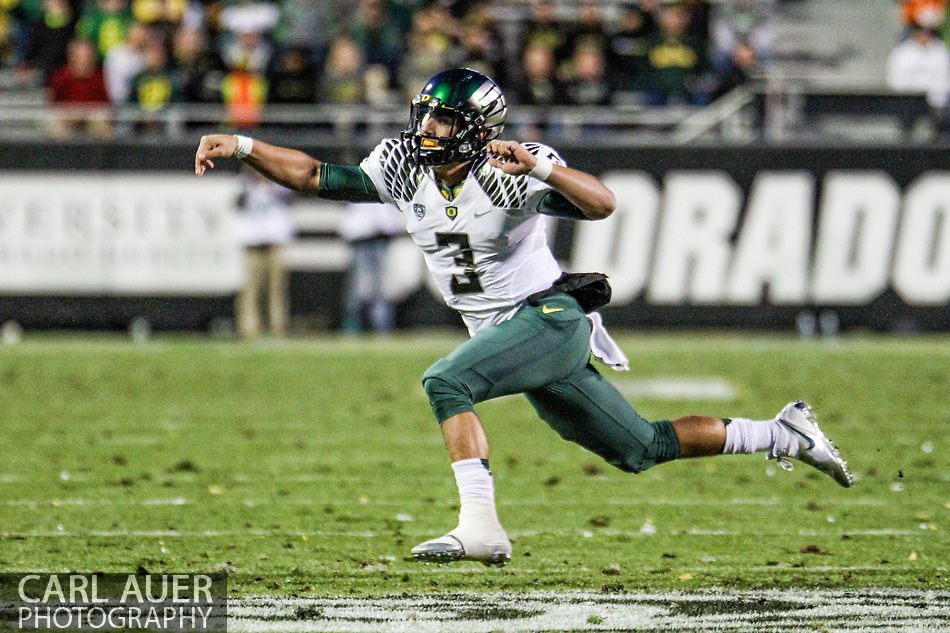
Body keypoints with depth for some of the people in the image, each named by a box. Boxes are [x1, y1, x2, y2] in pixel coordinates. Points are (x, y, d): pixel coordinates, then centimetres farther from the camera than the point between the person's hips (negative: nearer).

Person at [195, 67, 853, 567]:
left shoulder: (510, 173, -20)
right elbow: (316, 177, 2)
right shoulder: (405, 169, 0)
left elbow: (602, 205, -31)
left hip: (551, 317, -7)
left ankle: (481, 526, -29)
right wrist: (240, 146, -7)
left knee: (446, 381, -27)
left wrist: (538, 167, -44)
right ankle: (782, 433, 24)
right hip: (506, 334, 7)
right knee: (639, 449, 12)